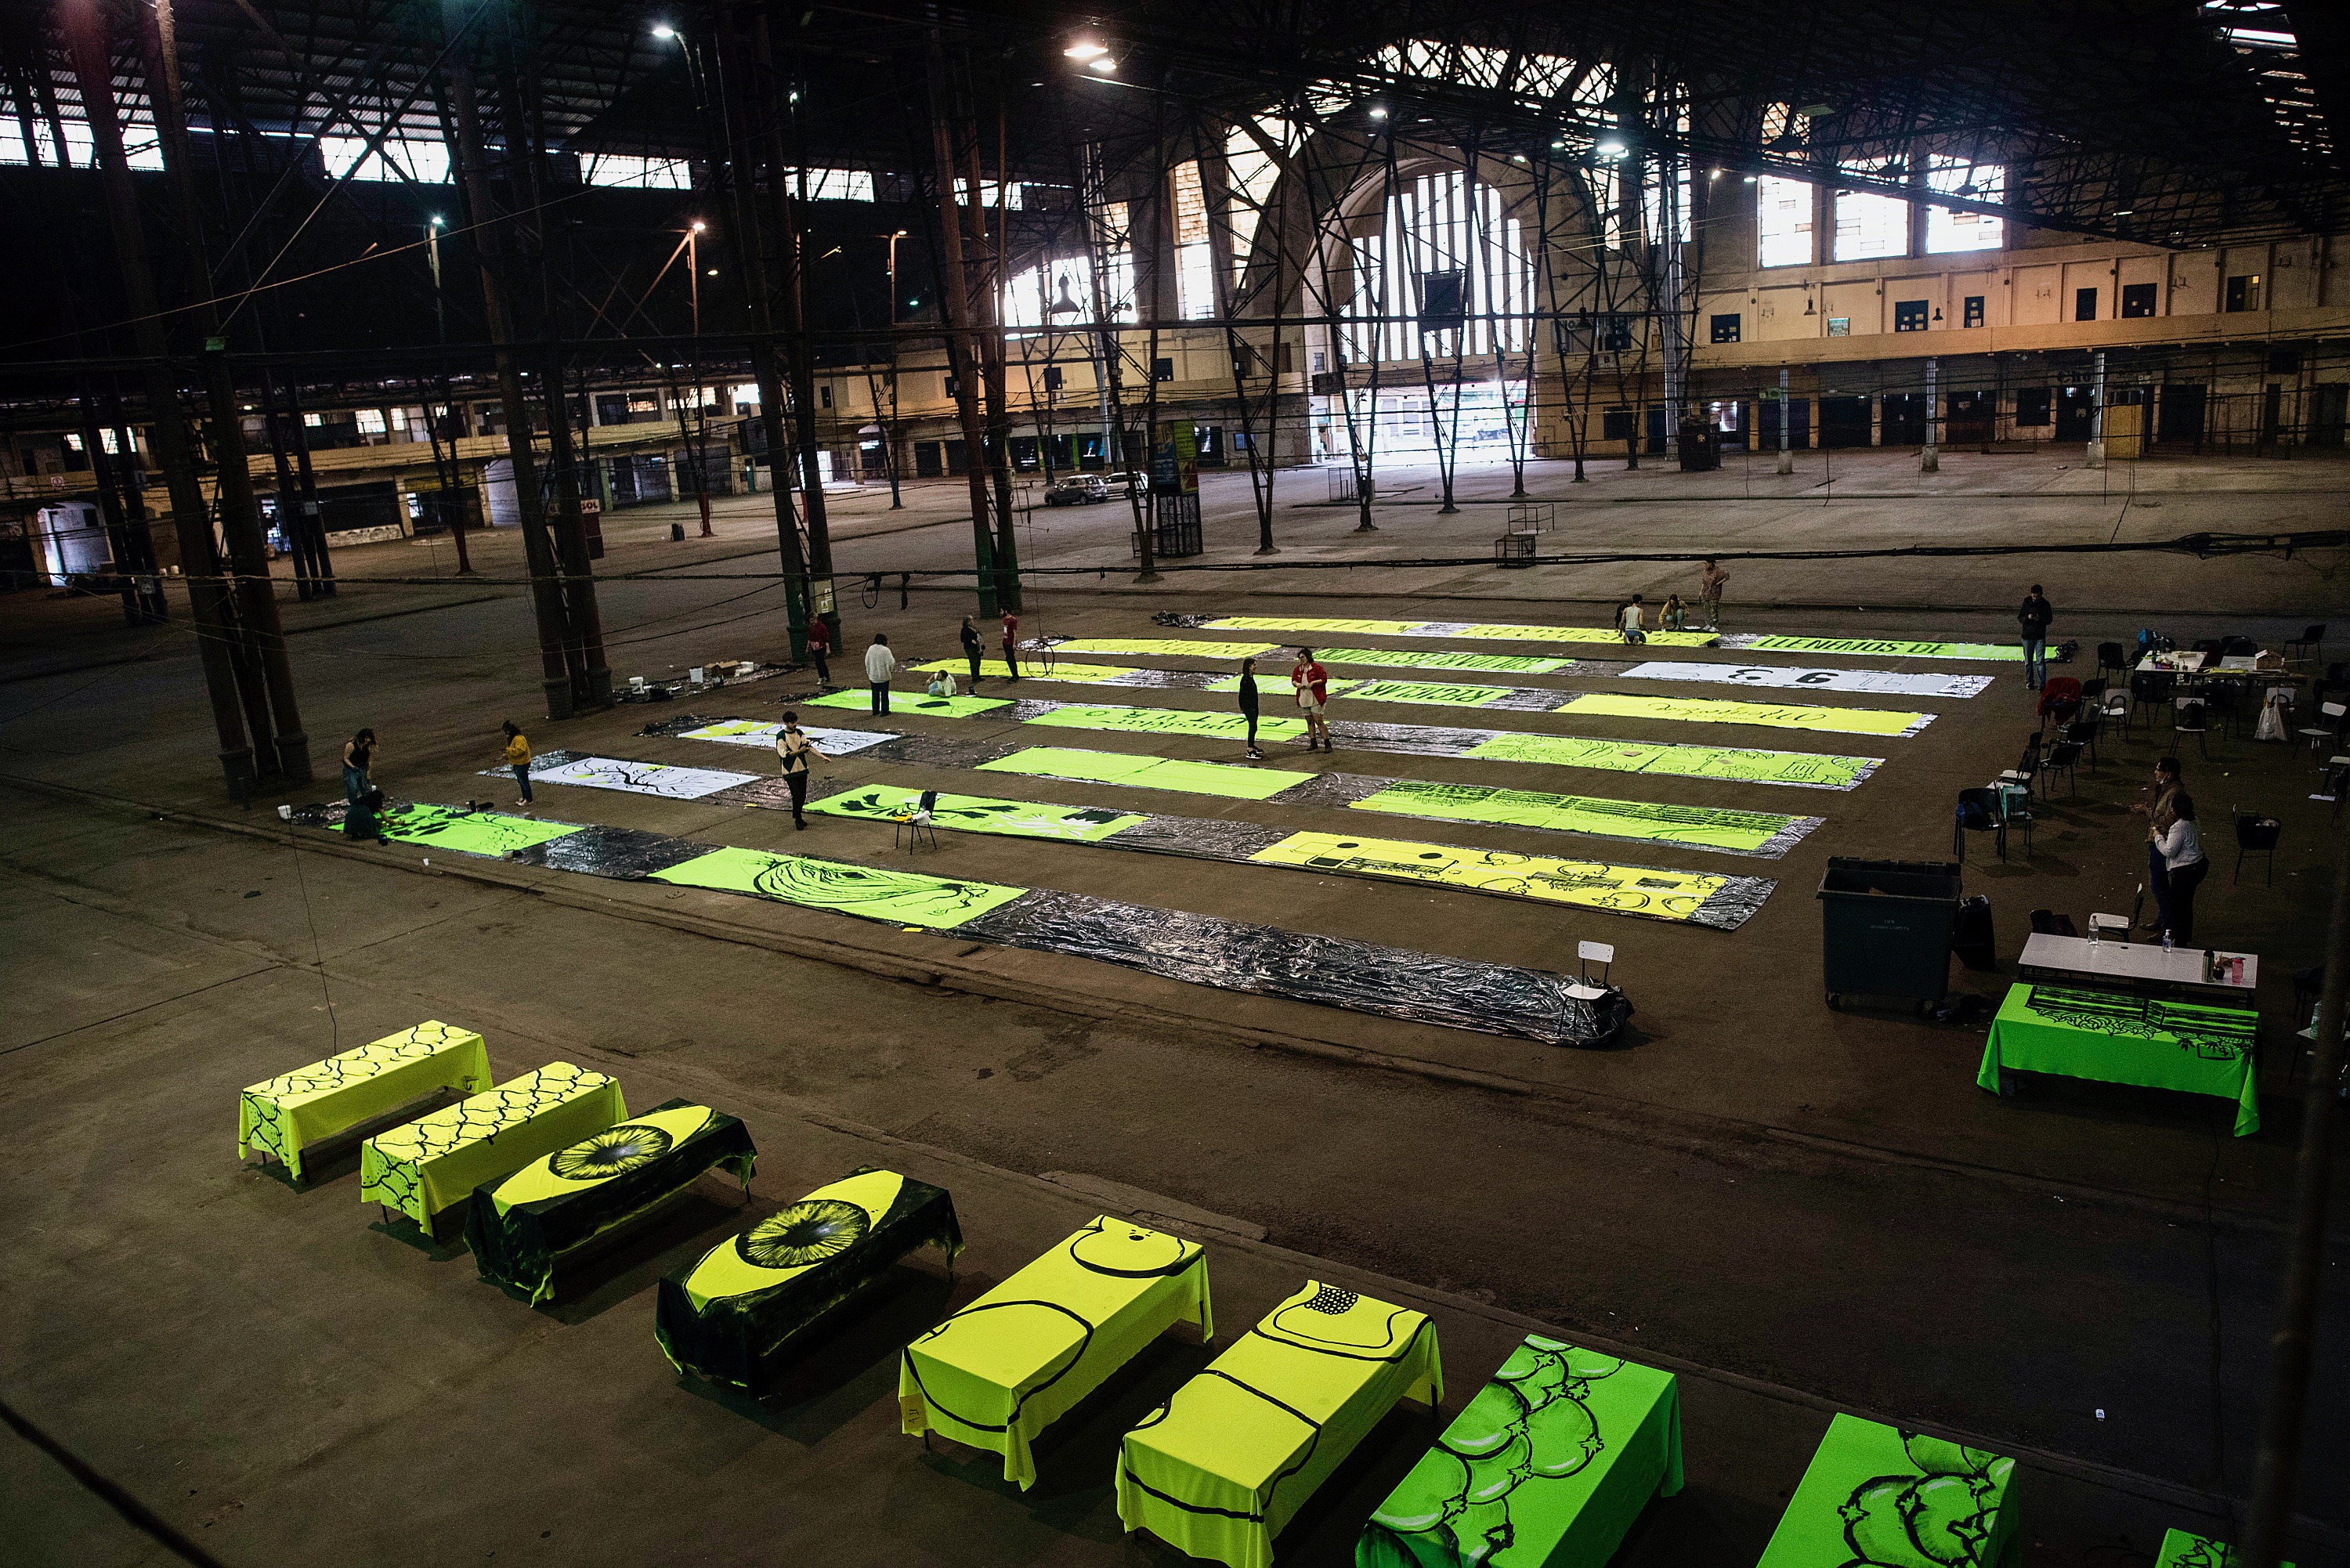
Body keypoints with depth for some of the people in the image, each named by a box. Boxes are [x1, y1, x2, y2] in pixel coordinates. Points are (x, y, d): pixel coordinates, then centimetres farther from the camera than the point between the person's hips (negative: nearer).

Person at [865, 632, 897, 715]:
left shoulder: (870, 649, -2)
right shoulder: (886, 650, -15)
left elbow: (867, 662, 6)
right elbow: (891, 662, -12)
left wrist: (869, 673, 17)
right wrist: (892, 670, 9)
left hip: (873, 676, 4)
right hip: (884, 676, -4)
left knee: (875, 693, 14)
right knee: (884, 694, 4)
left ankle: (875, 710, 20)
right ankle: (884, 711, 7)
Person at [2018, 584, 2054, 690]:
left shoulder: (2045, 604, -2)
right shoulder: (2026, 603, 0)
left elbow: (2050, 619, 1)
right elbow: (2019, 618, 2)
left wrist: (2040, 619, -20)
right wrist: (2027, 618, -20)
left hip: (2040, 637, -2)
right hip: (2027, 636, 2)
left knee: (2040, 661, -5)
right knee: (2028, 661, 9)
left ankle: (2042, 683, -2)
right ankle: (2030, 682, 20)